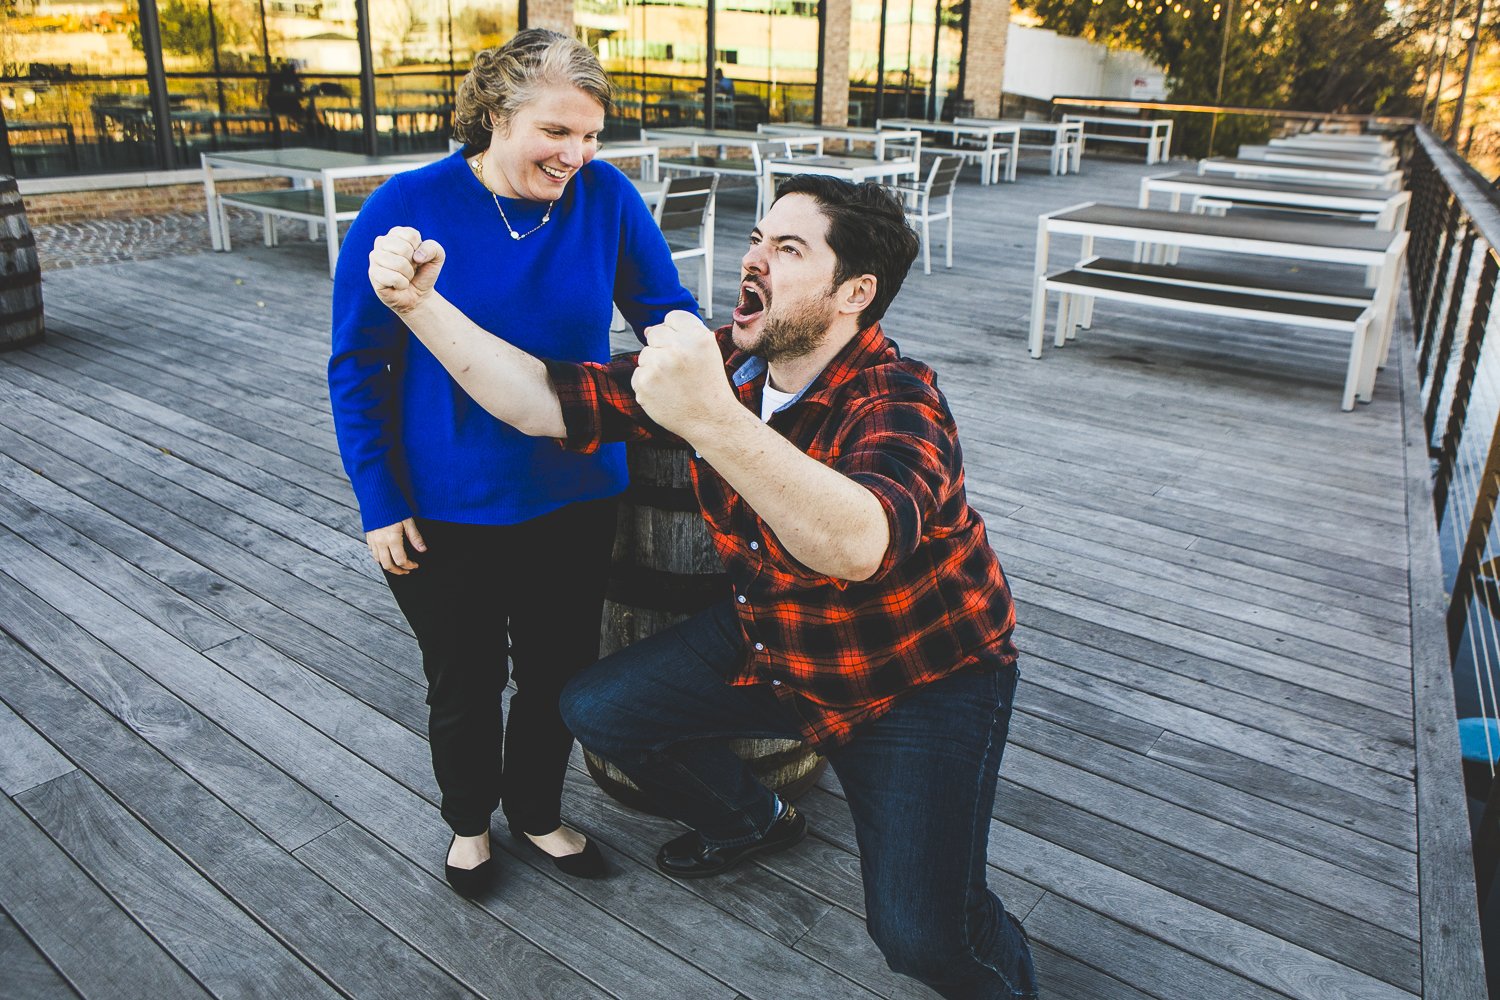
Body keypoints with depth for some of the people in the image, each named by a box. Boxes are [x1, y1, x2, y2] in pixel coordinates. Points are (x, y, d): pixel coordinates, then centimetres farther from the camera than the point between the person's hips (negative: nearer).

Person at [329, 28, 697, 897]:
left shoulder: (606, 197, -9)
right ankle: (470, 822, 47)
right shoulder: (409, 208, -14)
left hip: (574, 499, 2)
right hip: (447, 511, -2)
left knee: (559, 673, 18)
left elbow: (667, 315, 1)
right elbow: (357, 368, -8)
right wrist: (381, 505, -9)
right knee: (466, 684, 18)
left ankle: (538, 811, 47)